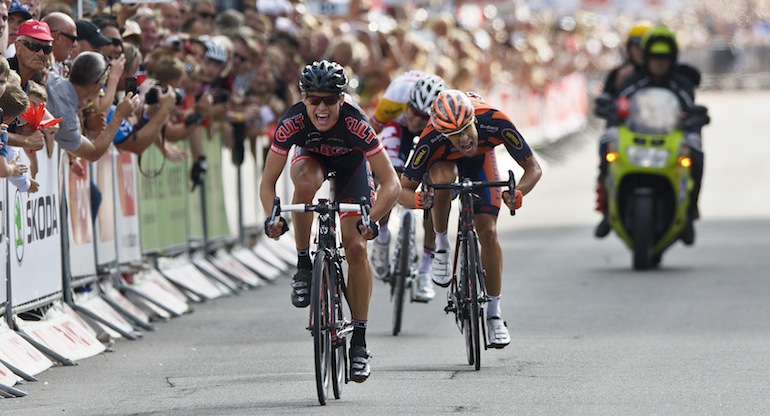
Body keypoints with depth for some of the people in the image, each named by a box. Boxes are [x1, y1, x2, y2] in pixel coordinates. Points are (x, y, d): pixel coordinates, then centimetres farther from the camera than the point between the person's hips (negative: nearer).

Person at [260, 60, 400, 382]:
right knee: (306, 182, -37)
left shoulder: (355, 123, -38)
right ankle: (304, 266, -18)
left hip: (351, 164, -1)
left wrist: (372, 219, -50)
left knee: (356, 247, -12)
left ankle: (359, 340, -3)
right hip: (311, 158, 1)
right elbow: (267, 182, -26)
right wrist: (272, 217, -44)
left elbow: (391, 183, -35)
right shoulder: (292, 123, -34)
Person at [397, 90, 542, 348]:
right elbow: (403, 189, -31)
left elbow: (533, 168, -29)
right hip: (444, 161, -1)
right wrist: (417, 199, -54)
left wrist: (518, 192, -49)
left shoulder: (495, 123, -39)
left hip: (481, 158, 1)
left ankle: (494, 314, 2)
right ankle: (441, 246, -12)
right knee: (443, 178, -38)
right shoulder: (431, 142, -40)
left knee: (488, 232, -11)